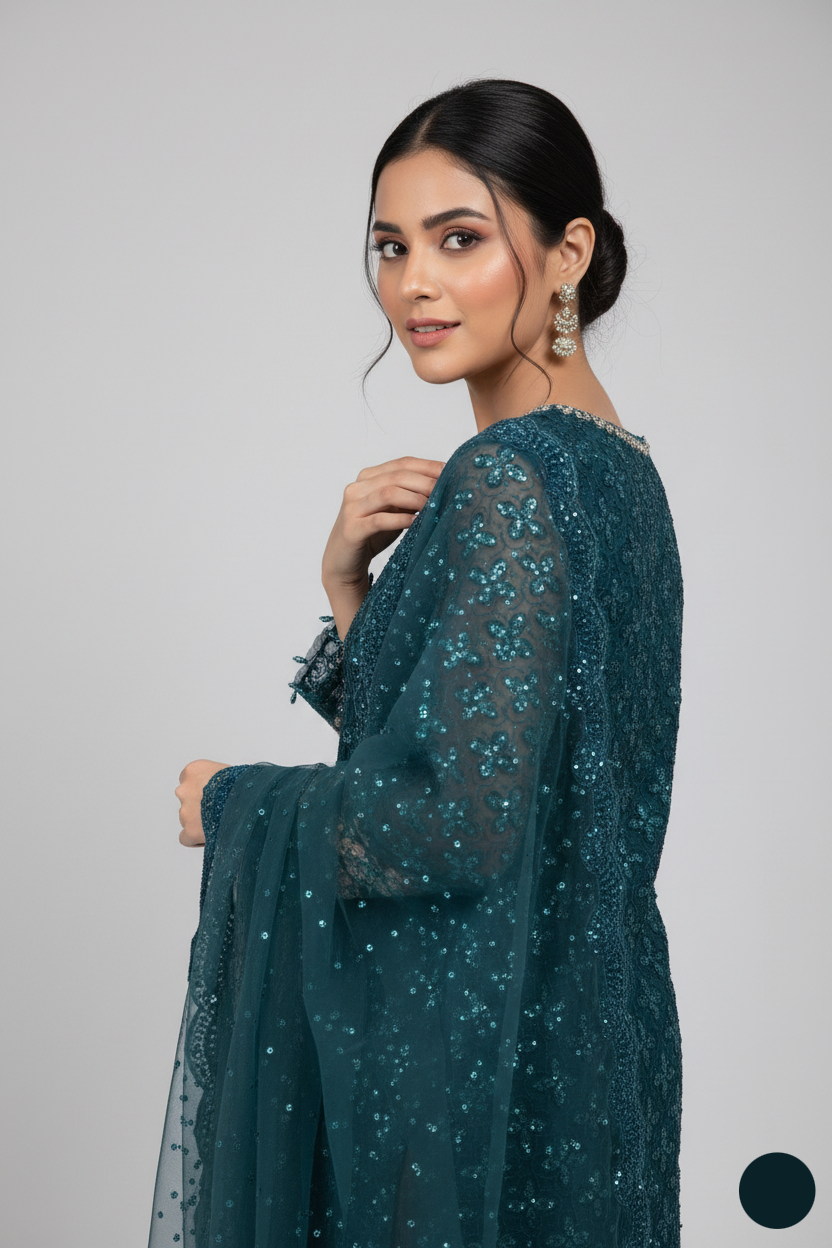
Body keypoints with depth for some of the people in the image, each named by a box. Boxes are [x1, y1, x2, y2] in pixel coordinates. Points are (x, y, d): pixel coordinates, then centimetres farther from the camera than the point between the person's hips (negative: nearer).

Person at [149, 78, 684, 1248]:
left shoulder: (511, 479, -20)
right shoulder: (611, 465, 8)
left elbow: (462, 821, -25)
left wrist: (233, 804, -10)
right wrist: (352, 587, -3)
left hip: (462, 1059, -9)